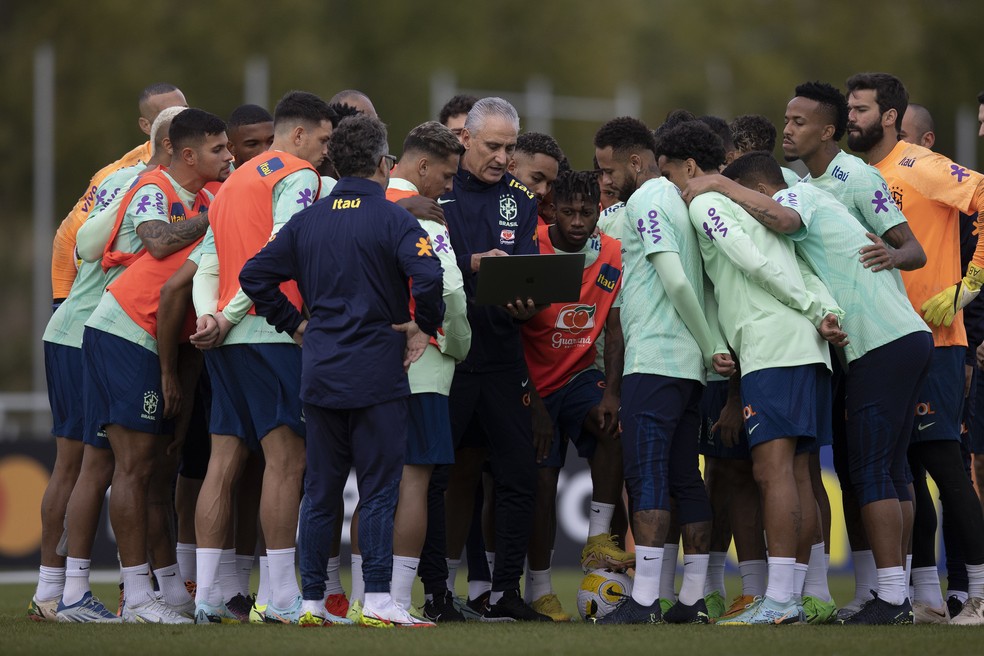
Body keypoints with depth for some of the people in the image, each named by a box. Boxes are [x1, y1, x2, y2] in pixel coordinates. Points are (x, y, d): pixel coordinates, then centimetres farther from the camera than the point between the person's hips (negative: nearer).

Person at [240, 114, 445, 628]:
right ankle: (377, 600, -8)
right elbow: (428, 275, -23)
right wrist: (422, 327, -7)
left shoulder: (307, 220, 9)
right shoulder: (392, 219, -8)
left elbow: (254, 275, 10)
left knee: (320, 490, 11)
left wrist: (294, 324, 16)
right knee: (378, 490, -2)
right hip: (377, 373, -5)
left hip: (320, 373, 5)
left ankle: (311, 600, 12)